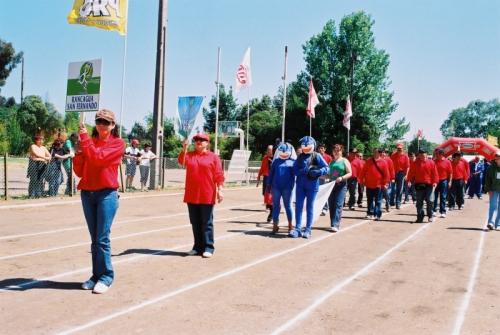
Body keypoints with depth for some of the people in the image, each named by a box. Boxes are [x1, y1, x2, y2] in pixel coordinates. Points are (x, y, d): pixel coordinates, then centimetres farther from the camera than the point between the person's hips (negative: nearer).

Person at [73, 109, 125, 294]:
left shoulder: (118, 143, -1)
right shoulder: (88, 142, 12)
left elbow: (98, 158, -19)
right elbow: (79, 171, 9)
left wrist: (84, 138, -13)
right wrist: (79, 151, -5)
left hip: (107, 194, -5)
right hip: (87, 193, 5)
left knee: (102, 238, -7)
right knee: (94, 239, 8)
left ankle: (106, 276, 2)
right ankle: (96, 275, 14)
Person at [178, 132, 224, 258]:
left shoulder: (213, 157, 2)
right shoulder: (189, 155, 11)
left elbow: (219, 175, -3)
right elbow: (181, 161, -11)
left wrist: (220, 190, -11)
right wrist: (184, 149, -25)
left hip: (207, 196, -4)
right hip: (191, 195, 4)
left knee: (206, 222, 0)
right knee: (195, 222, 10)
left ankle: (208, 248, 5)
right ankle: (198, 246, 19)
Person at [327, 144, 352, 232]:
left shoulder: (345, 161, 2)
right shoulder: (331, 162, 15)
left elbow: (350, 173, -5)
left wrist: (342, 178, -19)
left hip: (341, 185, -5)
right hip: (331, 185, 5)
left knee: (338, 205, -11)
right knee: (331, 205, 4)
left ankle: (335, 225, -15)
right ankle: (333, 224, 12)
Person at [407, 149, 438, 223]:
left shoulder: (431, 162, 1)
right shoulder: (415, 163, 4)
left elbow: (434, 173, 0)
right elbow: (411, 173, 6)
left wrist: (435, 182, -8)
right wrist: (411, 181, -3)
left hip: (429, 185, -1)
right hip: (418, 185, 2)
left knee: (429, 200, -2)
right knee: (419, 202, 4)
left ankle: (430, 215, 13)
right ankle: (420, 217, 11)